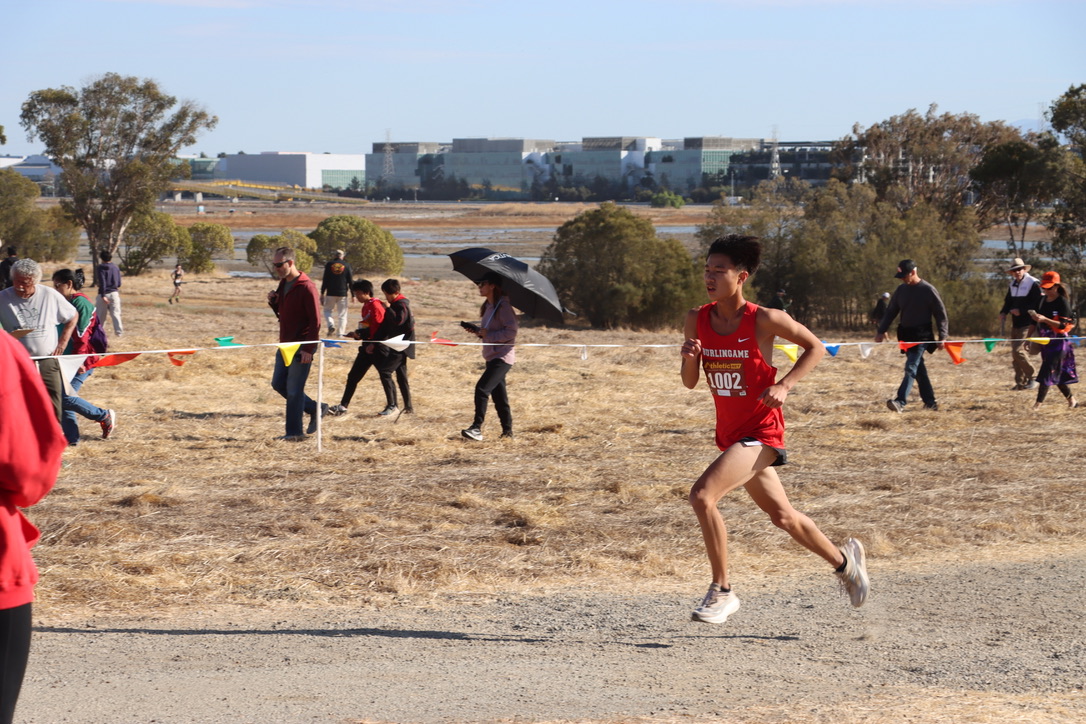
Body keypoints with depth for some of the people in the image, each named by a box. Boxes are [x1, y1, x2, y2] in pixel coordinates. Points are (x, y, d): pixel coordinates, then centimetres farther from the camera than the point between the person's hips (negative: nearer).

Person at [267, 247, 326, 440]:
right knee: (278, 384, 11)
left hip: (302, 347, -9)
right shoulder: (283, 283, 10)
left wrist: (308, 349, -22)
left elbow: (315, 321, -18)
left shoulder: (306, 287, -17)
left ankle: (294, 432, 6)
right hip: (285, 344, 9)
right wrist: (273, 302, -1)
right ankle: (314, 408, 24)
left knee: (294, 389, -4)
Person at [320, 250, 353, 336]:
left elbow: (325, 280, 0)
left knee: (328, 310, 13)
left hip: (330, 293, 0)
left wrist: (322, 294, 3)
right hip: (342, 293, 0)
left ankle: (331, 325, -13)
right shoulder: (346, 265, 3)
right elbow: (350, 281, 2)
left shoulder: (329, 264, 2)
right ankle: (341, 333, -1)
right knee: (342, 314, 6)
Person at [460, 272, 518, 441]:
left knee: (482, 388, -19)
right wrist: (477, 330, 5)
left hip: (502, 356, -10)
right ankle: (507, 430, 19)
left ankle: (477, 427, -21)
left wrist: (488, 335, -21)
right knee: (498, 395, 12)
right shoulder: (488, 306, 14)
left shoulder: (503, 306, -14)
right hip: (492, 356, 10)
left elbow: (511, 332, -20)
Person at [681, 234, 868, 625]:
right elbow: (690, 383, 6)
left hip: (761, 431, -7)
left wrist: (783, 386, -15)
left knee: (702, 495, -24)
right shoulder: (697, 320, -1)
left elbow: (815, 347, -3)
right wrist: (690, 358, -16)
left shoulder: (763, 320, -15)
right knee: (781, 515, 20)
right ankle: (843, 559, 45)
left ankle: (721, 591, -11)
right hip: (729, 432, 7)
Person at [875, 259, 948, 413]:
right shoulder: (901, 290, 8)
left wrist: (942, 337, -8)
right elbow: (891, 311, 13)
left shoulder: (928, 291, -8)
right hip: (906, 335, 6)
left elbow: (941, 314, -4)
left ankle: (900, 401, -27)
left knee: (911, 367, -17)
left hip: (922, 335, -6)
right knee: (918, 369, 10)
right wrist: (882, 330, 3)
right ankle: (930, 402, 19)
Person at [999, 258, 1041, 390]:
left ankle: (1032, 378, -5)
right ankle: (1020, 382, 13)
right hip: (1016, 324, 8)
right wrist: (1003, 313, 1)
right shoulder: (1013, 285, 16)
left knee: (1019, 350, -17)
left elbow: (1037, 304, -14)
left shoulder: (1033, 284, -8)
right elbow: (1008, 302, 21)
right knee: (1015, 353, 7)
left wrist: (1021, 311, -18)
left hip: (1027, 324, -8)